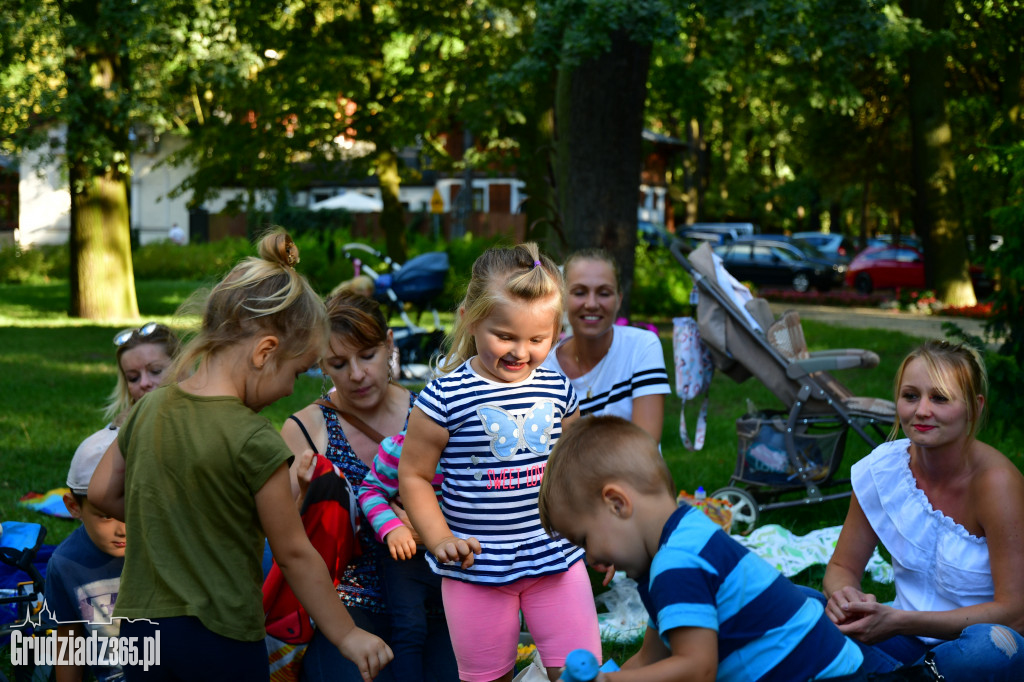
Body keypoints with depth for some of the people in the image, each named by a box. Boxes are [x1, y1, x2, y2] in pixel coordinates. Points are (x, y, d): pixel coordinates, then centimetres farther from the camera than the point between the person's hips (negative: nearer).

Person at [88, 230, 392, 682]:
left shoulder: (149, 407, 1)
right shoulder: (255, 441, -17)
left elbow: (102, 493, 12)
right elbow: (294, 555, -10)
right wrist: (347, 636, 1)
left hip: (140, 626, 6)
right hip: (221, 642, -6)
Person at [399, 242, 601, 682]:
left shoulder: (558, 391, 4)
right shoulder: (445, 398, -10)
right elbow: (414, 475, -3)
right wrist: (439, 539, -12)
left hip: (556, 557, 3)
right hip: (478, 566, -3)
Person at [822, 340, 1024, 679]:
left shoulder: (996, 482, -19)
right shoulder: (881, 469, -6)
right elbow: (842, 567, 3)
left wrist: (898, 621, -29)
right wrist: (844, 596, -23)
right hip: (912, 637, 3)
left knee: (988, 645, -39)